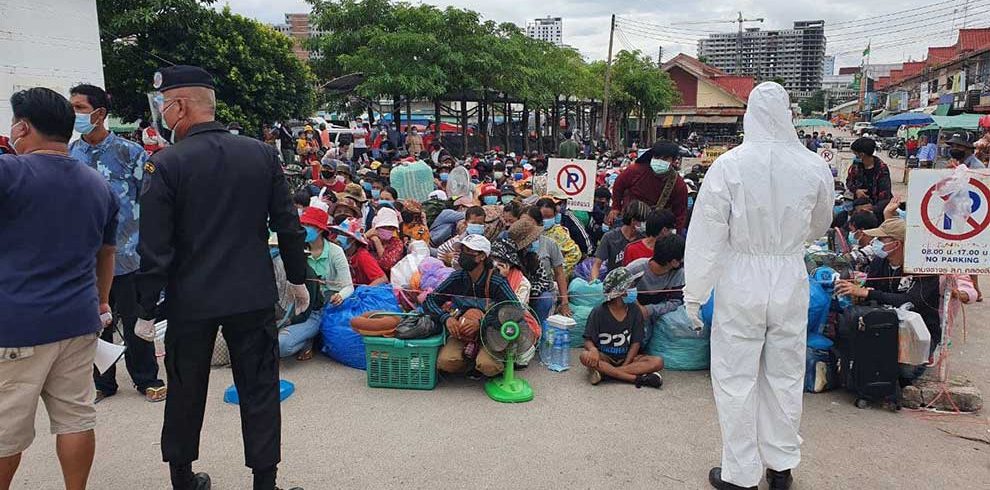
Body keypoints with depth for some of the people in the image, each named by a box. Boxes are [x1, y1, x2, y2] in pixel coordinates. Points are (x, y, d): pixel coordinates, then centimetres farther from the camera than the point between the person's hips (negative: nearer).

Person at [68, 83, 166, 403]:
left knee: (135, 321, 7)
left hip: (127, 254, -3)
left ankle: (146, 379, 22)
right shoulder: (69, 155, 4)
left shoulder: (129, 153, -5)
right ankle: (102, 382, 28)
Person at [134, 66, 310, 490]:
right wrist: (297, 280, 14)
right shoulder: (262, 154, -2)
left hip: (190, 300, -1)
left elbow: (154, 248, -11)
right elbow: (287, 226, 2)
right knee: (259, 389, 10)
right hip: (253, 297, 1)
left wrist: (146, 310, -2)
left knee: (186, 391, 16)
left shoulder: (165, 164, -11)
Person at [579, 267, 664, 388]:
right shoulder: (599, 312, -7)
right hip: (604, 358, -2)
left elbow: (636, 342, -2)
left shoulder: (635, 311, -1)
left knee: (658, 362, -22)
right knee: (585, 356, -35)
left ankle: (605, 371, -32)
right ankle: (636, 378, -36)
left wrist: (625, 364, -16)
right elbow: (588, 340, -8)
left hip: (626, 358, 2)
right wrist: (593, 349, -33)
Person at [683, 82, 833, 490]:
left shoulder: (728, 165, -13)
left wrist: (694, 294, -2)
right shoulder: (814, 167, -4)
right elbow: (820, 226, 14)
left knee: (736, 379, 8)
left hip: (740, 280, -3)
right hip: (791, 280, 3)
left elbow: (706, 235, -11)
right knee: (784, 376, 16)